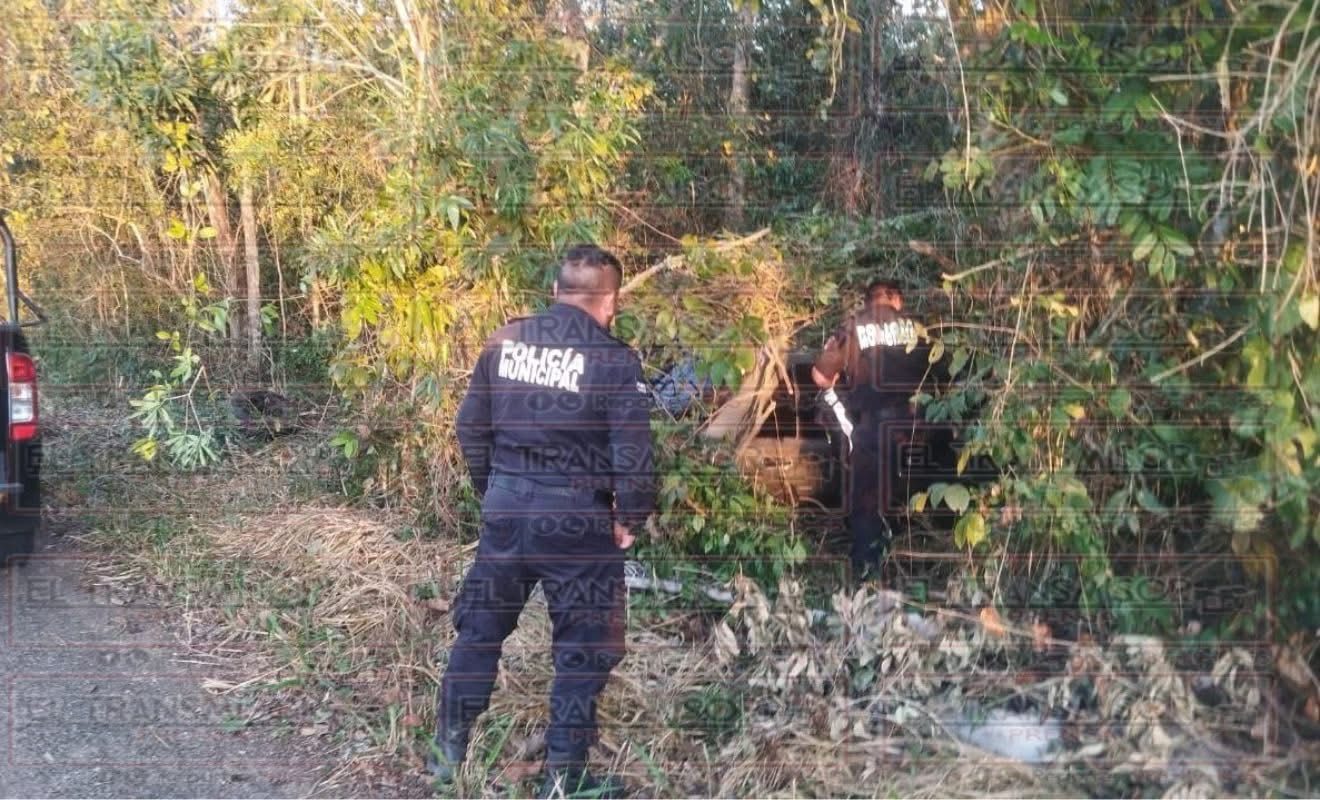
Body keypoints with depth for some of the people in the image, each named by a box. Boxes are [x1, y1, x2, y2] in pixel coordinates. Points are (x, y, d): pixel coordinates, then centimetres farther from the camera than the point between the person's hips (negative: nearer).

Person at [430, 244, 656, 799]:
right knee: (583, 646, 8)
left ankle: (450, 749, 27)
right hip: (578, 521, -5)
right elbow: (632, 453, -15)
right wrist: (630, 518, 0)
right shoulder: (614, 360, -11)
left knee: (480, 627, 19)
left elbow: (471, 426, 8)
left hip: (505, 511, 5)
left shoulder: (505, 341, 3)